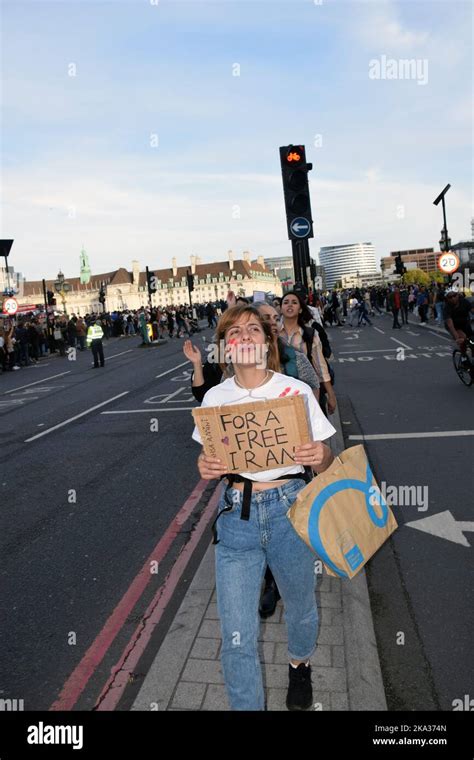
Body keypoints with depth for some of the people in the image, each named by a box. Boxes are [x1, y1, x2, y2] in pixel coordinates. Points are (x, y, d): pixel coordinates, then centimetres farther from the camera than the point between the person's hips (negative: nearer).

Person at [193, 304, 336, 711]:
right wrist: (205, 468, -11)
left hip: (289, 510, 0)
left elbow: (324, 463, 0)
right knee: (237, 637, 1)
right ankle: (247, 705, 29)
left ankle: (299, 663, 56)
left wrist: (320, 456, -23)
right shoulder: (215, 398, 0)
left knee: (301, 607, 22)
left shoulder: (297, 391, -6)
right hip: (236, 514, 1)